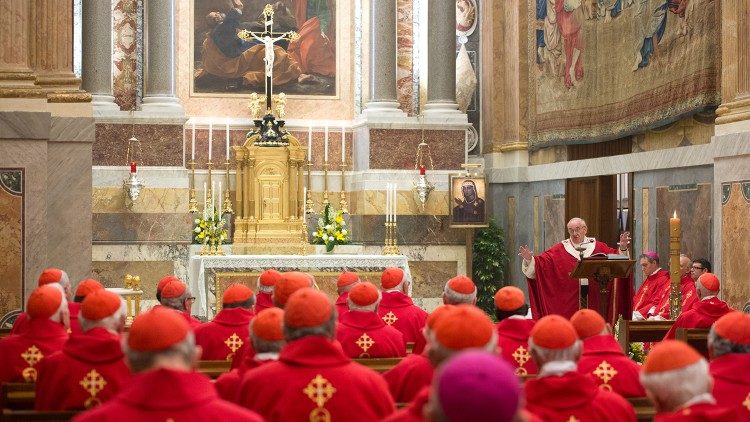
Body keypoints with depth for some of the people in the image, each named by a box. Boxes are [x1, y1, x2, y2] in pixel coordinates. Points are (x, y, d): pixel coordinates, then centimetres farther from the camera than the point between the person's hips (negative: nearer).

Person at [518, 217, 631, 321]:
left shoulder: (596, 246, 10)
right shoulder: (560, 249, 5)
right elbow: (542, 262, -2)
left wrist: (622, 248, -14)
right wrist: (529, 259, -19)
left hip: (594, 298, 1)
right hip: (569, 298, -1)